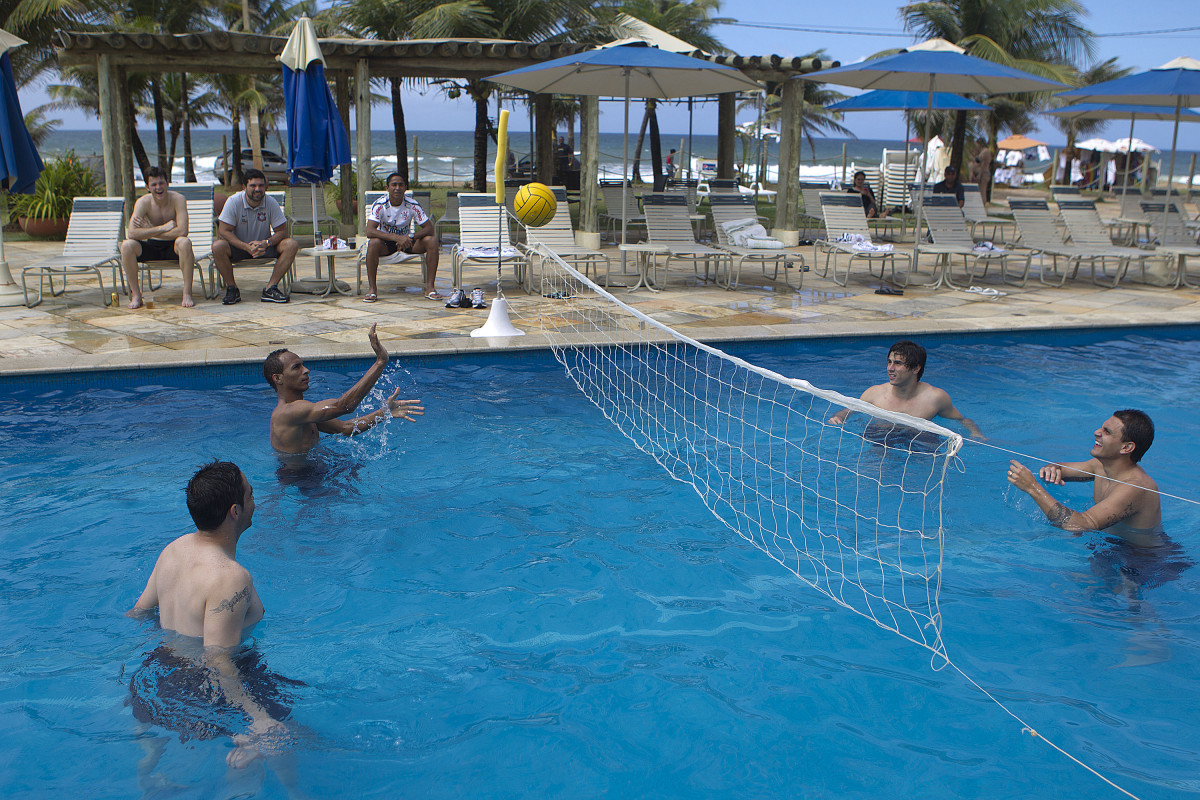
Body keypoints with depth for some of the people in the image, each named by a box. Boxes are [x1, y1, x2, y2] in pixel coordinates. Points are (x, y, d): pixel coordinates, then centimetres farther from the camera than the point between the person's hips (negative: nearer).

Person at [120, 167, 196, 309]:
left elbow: (182, 231, -28)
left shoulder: (177, 199, -15)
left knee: (184, 242, -36)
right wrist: (163, 228, -27)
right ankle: (136, 295, -13)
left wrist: (149, 231, -23)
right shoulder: (143, 202, -11)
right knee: (127, 245, -25)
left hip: (173, 248, -2)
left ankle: (187, 293, -28)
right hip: (152, 247, 2)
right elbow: (131, 233, -24)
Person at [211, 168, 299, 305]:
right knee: (218, 246, -33)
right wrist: (247, 247, -32)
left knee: (291, 245, -24)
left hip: (264, 246, 2)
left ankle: (271, 288, -21)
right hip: (239, 246, -2)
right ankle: (232, 288, -15)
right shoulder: (234, 202, -16)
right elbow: (223, 231, -19)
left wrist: (266, 243, -30)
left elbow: (282, 231, -9)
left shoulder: (271, 203, -11)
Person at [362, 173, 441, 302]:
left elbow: (429, 228, -14)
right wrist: (396, 238, -41)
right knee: (373, 243, -36)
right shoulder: (380, 205, -19)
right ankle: (372, 288, -26)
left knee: (432, 242, -24)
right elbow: (370, 231, -30)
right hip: (386, 243, -2)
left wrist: (411, 237, -32)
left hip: (407, 240, 2)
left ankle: (430, 287, -21)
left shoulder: (412, 205, -13)